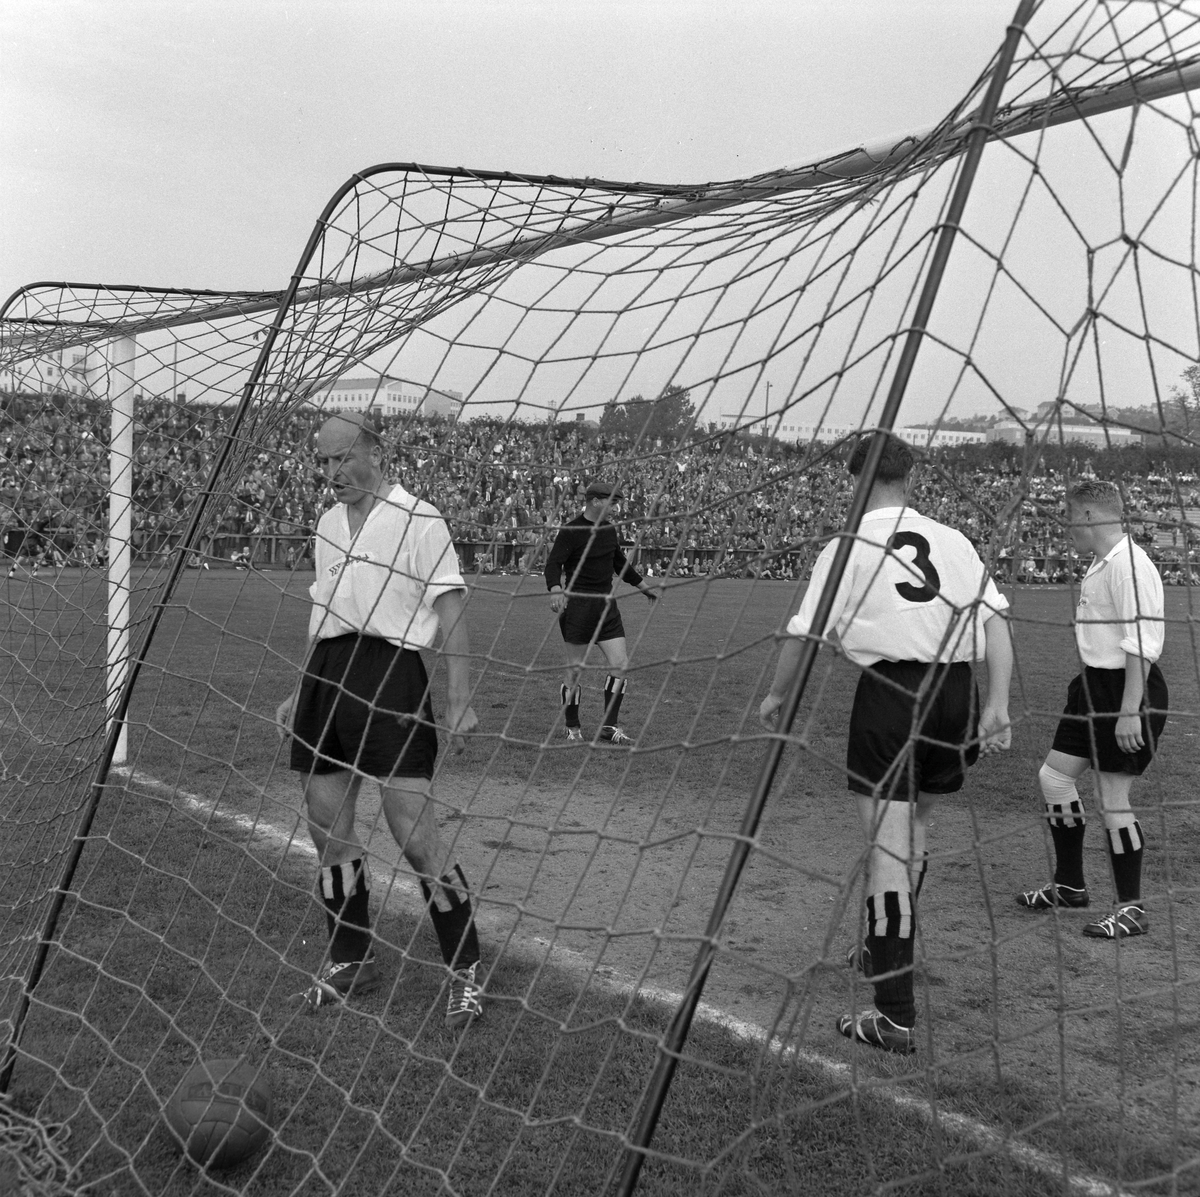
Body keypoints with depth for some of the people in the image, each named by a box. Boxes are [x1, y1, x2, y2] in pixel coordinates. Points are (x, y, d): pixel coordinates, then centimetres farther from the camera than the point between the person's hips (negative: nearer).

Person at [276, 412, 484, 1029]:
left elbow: (450, 610, -9)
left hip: (389, 674, -7)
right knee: (327, 828, 9)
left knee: (414, 834, -10)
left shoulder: (418, 518, -4)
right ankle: (350, 960, 25)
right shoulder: (328, 523, 19)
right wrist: (299, 693, 23)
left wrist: (459, 700, -16)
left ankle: (465, 972, 2)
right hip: (326, 675, 8)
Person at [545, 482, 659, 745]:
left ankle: (609, 727, 9)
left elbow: (620, 565, 27)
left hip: (606, 605, 7)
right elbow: (553, 564, -19)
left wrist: (645, 587, 31)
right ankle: (572, 729, 15)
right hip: (577, 605, -7)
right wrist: (556, 590, -37)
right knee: (574, 669, -1)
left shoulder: (609, 530, 13)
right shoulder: (571, 531, -10)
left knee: (620, 664, -1)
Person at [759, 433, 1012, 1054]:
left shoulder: (850, 546, 0)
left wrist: (776, 695, 13)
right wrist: (997, 703, 0)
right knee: (915, 825, 23)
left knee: (888, 849, -4)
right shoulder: (952, 540, 12)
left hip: (890, 689, -5)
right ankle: (886, 950, 42)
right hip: (955, 691, 5)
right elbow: (996, 619, 3)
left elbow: (803, 633, -1)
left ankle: (895, 1015, -5)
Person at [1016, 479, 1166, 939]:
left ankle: (1131, 909, 11)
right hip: (1094, 685, 10)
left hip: (1127, 689, -10)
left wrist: (1129, 711, -24)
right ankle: (1069, 884, 27)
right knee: (1054, 776, 12)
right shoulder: (1099, 564, 12)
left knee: (1112, 799, -4)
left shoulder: (1129, 566, -19)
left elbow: (1142, 644, -23)